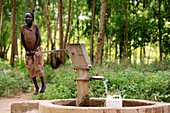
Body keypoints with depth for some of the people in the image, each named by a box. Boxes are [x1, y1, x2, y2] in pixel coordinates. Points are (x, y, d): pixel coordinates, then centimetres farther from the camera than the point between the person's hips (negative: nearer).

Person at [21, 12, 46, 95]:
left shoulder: (35, 26, -4)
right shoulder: (22, 27, 2)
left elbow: (39, 38, -8)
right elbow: (22, 40, 4)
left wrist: (34, 50, -14)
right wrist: (27, 50, -4)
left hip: (37, 49, -3)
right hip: (28, 51, 3)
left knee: (38, 67, -7)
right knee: (31, 69, 0)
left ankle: (43, 85, 12)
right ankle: (36, 87, 11)